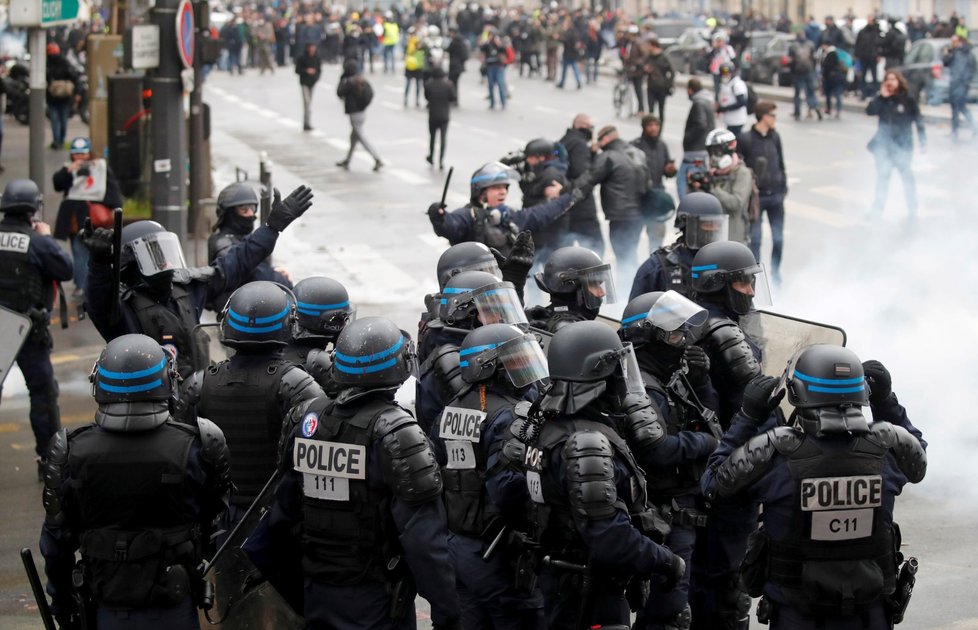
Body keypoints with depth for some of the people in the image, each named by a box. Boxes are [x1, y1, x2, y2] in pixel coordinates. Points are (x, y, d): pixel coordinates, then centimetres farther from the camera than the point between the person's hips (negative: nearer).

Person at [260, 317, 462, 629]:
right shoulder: (395, 433, -18)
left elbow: (283, 509, 9)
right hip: (377, 602, -6)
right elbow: (424, 536, -21)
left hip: (317, 593, 6)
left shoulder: (306, 421, 0)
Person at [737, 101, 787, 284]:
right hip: (756, 196, -4)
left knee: (778, 238, 6)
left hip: (775, 195, 4)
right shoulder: (745, 139, -8)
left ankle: (775, 271, 22)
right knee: (755, 239, -2)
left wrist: (783, 188, 13)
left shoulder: (775, 137, 6)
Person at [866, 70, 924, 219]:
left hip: (902, 144, -3)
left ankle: (912, 209, 15)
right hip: (883, 143, 3)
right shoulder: (881, 99, 1)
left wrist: (923, 141, -7)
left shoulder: (908, 99, -9)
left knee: (906, 175, 5)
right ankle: (877, 208, 16)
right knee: (882, 175, 9)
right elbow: (870, 111, -12)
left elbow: (918, 120, -5)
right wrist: (881, 97, -20)